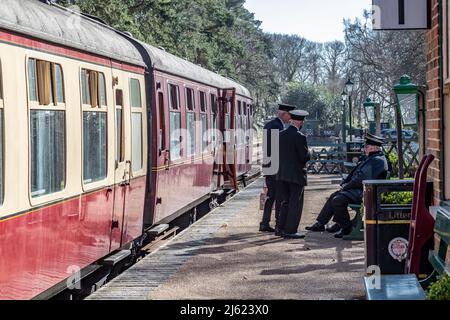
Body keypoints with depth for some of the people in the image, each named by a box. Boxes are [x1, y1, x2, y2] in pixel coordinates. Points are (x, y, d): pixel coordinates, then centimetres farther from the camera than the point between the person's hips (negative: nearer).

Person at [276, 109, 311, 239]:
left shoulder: (280, 135, 4)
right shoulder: (300, 137, -16)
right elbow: (305, 157, -15)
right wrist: (308, 154, 5)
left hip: (282, 174, 6)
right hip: (296, 175, -6)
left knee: (285, 202, 17)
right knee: (295, 204, 3)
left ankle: (280, 228, 18)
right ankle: (290, 230, 3)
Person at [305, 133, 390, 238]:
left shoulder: (378, 161, -18)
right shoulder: (368, 158, 16)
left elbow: (363, 181, -23)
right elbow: (354, 174, 23)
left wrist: (346, 186, -14)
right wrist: (345, 183, 8)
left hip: (362, 193, -11)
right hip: (356, 189, 11)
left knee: (337, 200, -22)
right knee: (333, 197, 14)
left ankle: (346, 228, -8)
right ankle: (320, 224, 18)